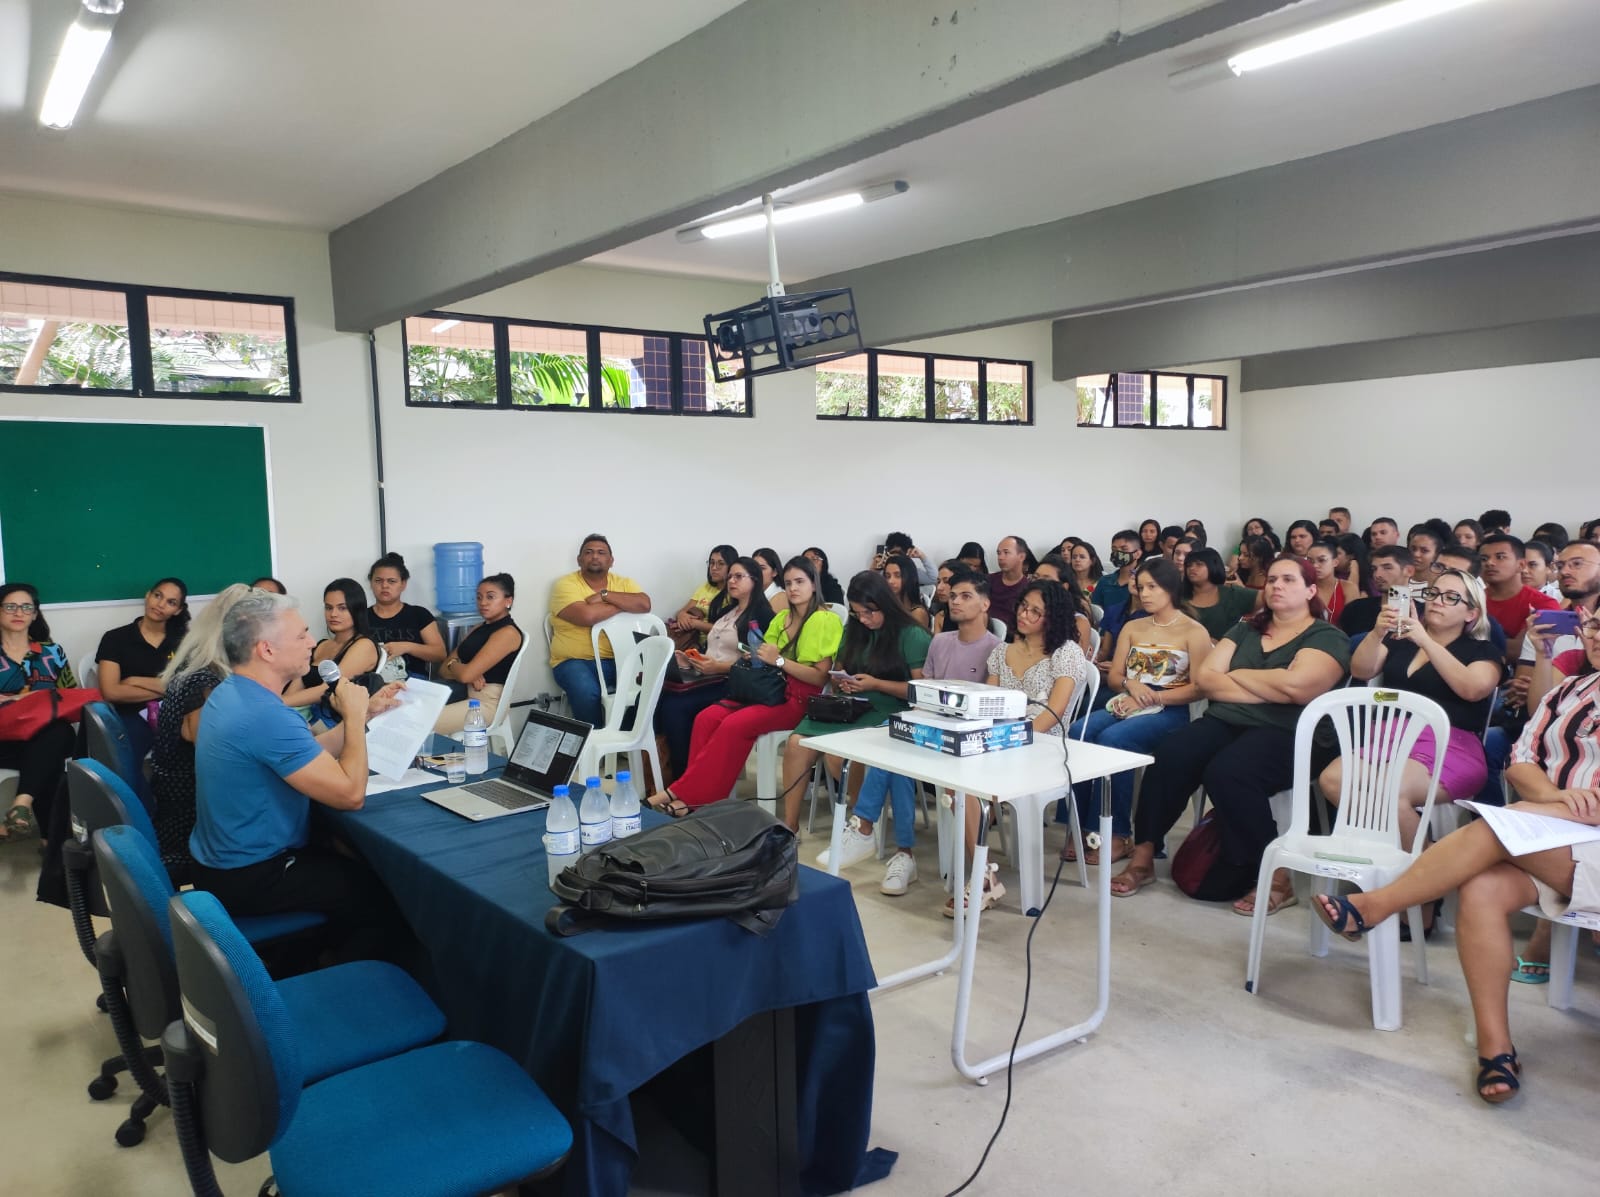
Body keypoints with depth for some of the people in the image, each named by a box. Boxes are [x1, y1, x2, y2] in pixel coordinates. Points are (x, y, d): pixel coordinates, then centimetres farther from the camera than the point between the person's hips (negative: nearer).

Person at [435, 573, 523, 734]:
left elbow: (466, 674, -17)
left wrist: (453, 664, 5)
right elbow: (444, 670, 11)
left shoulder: (508, 633, -11)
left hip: (486, 703, -9)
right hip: (465, 695, 9)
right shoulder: (480, 628, 17)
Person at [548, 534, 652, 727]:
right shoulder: (565, 584, -2)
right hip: (576, 661, -3)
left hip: (619, 659, 4)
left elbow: (644, 604, -9)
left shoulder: (623, 583, 12)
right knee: (587, 693, -34)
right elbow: (587, 616, -20)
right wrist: (624, 604, -6)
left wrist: (604, 595, -13)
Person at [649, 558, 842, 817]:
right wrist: (755, 658, -6)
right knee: (707, 717, -18)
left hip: (799, 698, -7)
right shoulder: (781, 618, 17)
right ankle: (695, 795, -20)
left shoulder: (827, 621, -5)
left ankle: (683, 793, -21)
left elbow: (821, 677, -12)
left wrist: (779, 660, -17)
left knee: (734, 725, -28)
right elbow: (767, 662, 16)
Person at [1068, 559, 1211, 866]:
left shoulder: (1194, 631, 2)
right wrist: (1131, 684, -9)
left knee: (1112, 739, -34)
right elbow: (1114, 677, 15)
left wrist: (1150, 697, -15)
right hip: (1125, 705, 5)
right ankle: (1080, 827, -24)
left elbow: (1198, 688, -7)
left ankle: (1117, 834, -24)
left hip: (1168, 711, -5)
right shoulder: (1132, 628, 19)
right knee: (1078, 733, -26)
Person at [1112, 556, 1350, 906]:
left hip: (1285, 734, -5)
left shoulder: (1327, 638, 4)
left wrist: (1237, 674, 0)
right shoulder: (1245, 630, 20)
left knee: (1226, 772, -35)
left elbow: (1295, 687, -15)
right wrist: (1268, 689, -6)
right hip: (1224, 722, 5)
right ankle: (1143, 857, -16)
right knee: (1169, 757, -25)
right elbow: (1205, 678, 7)